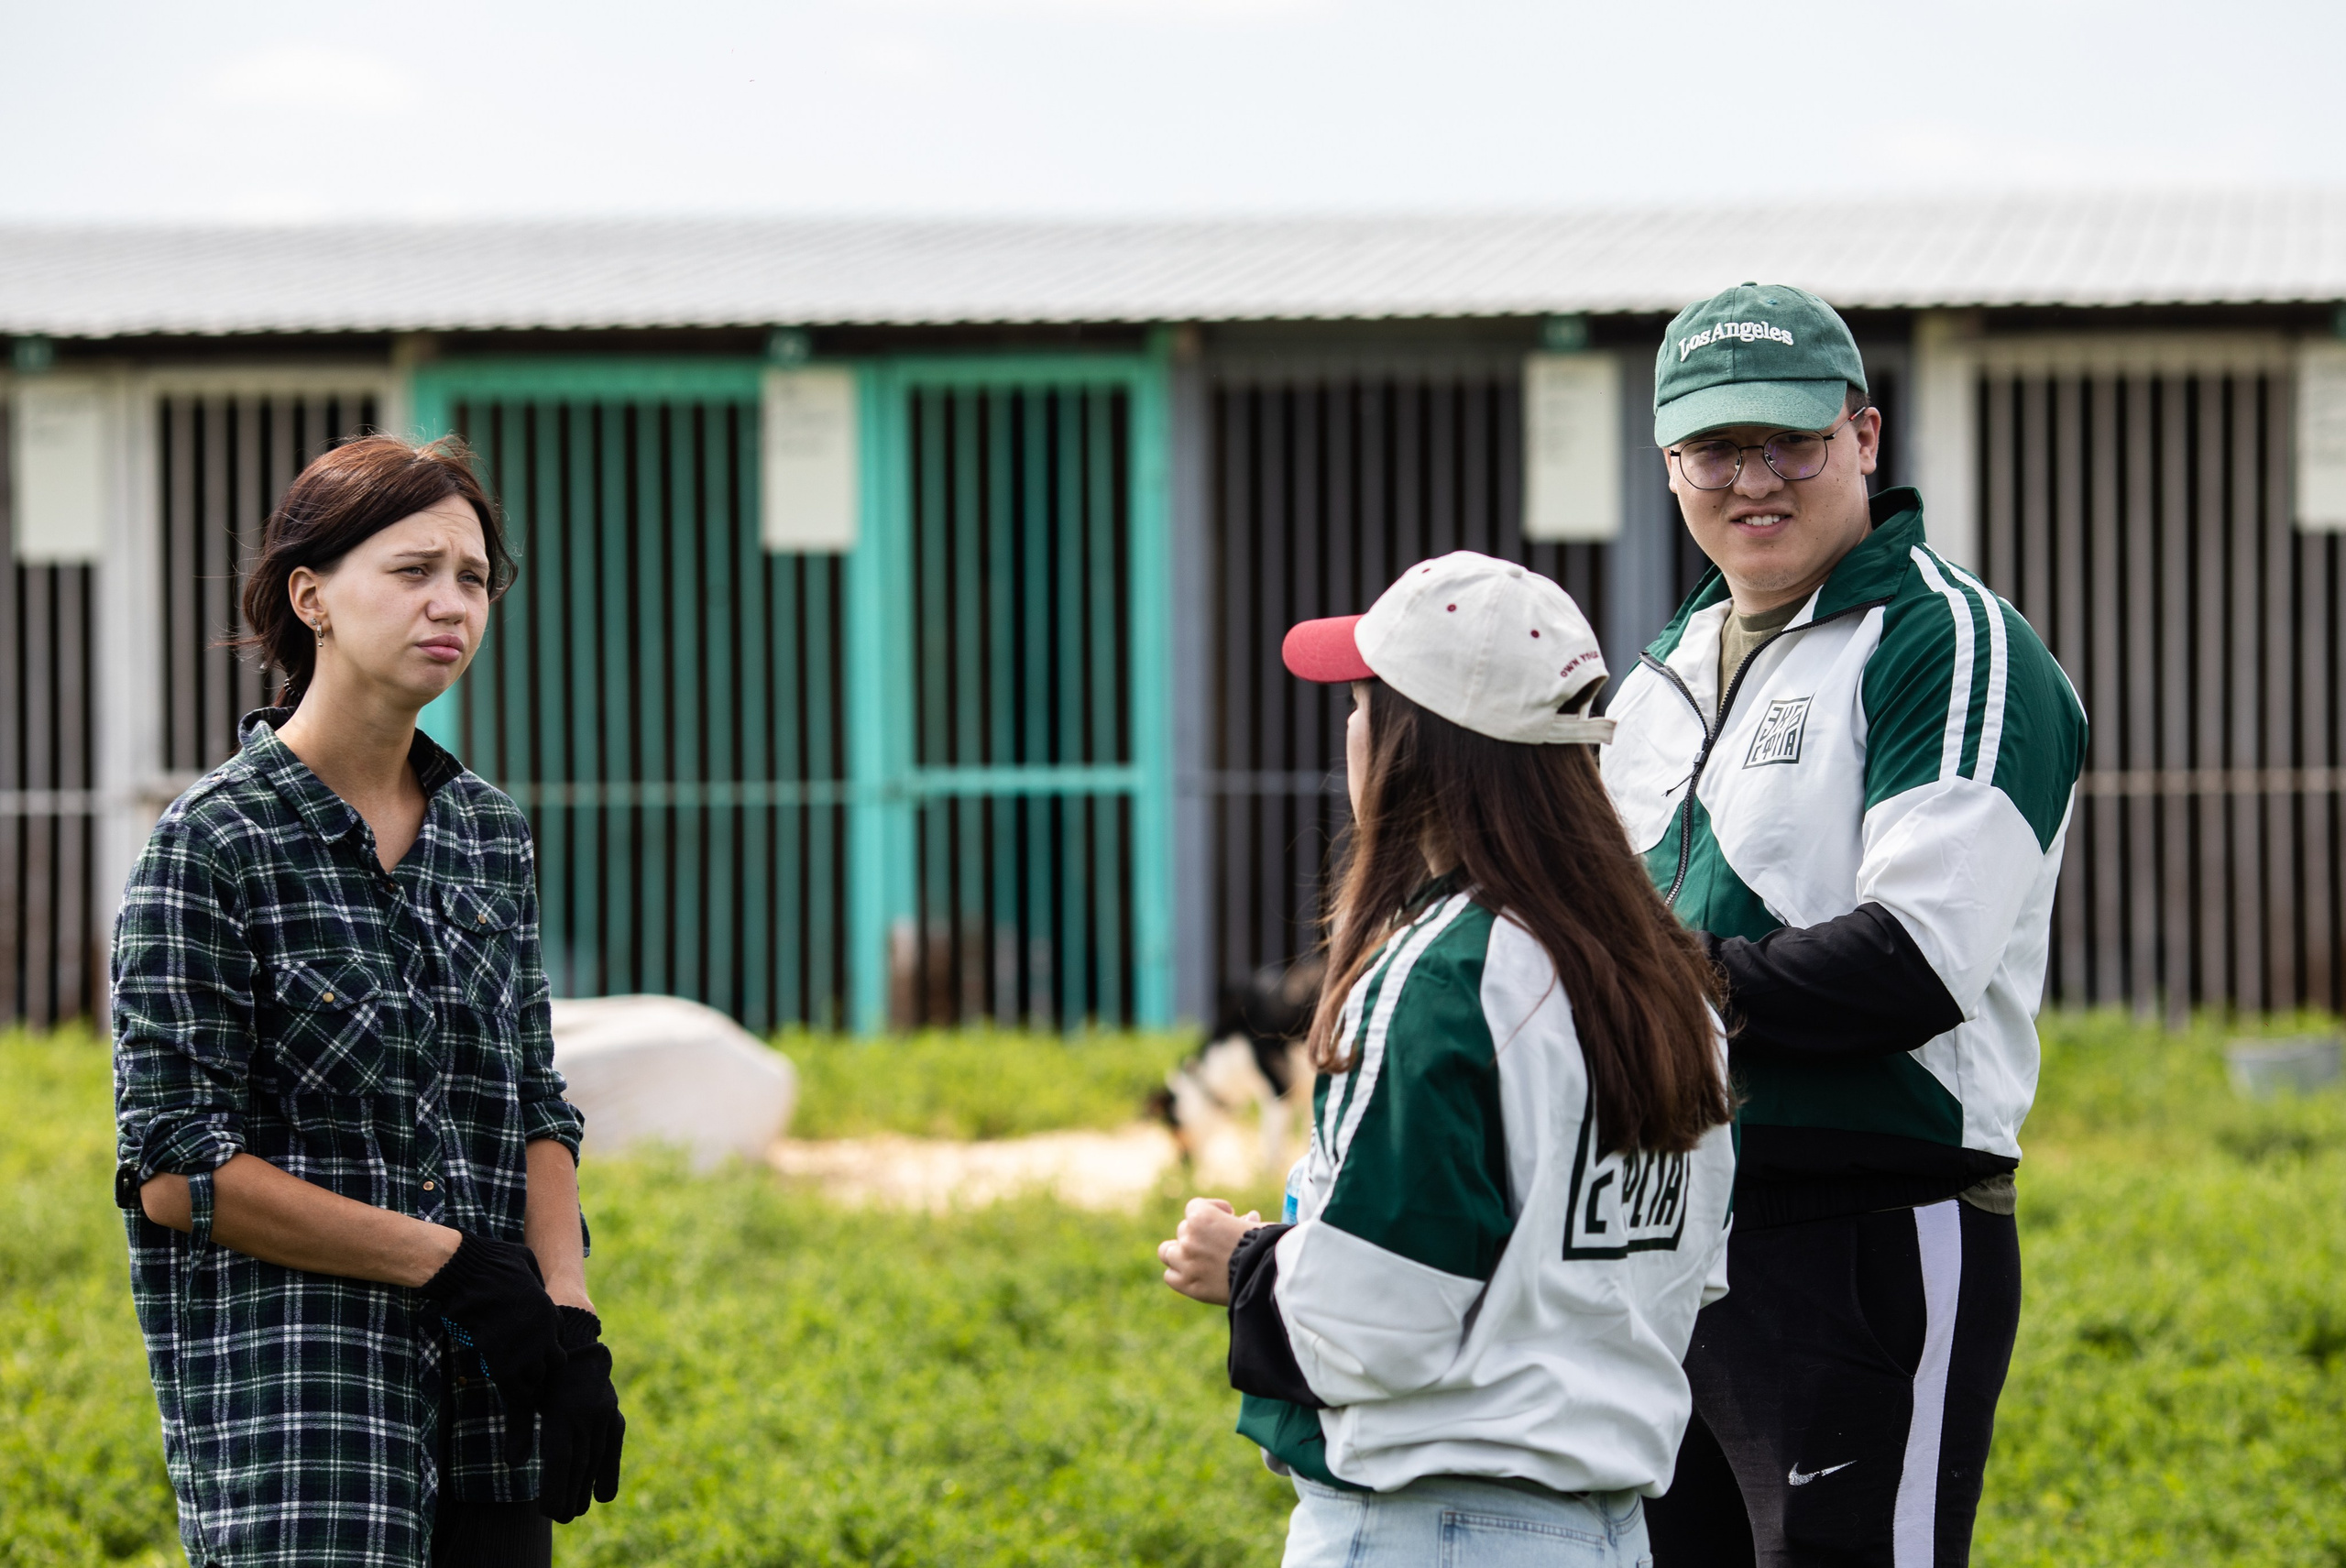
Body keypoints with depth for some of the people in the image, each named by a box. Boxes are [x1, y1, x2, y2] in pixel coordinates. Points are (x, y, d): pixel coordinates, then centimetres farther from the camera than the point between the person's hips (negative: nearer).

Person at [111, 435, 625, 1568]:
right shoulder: (216, 842, -6)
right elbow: (176, 1172, -11)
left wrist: (569, 1320, -2)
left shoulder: (490, 834, 12)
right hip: (287, 1388, -6)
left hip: (487, 1400, 6)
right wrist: (451, 1262, -12)